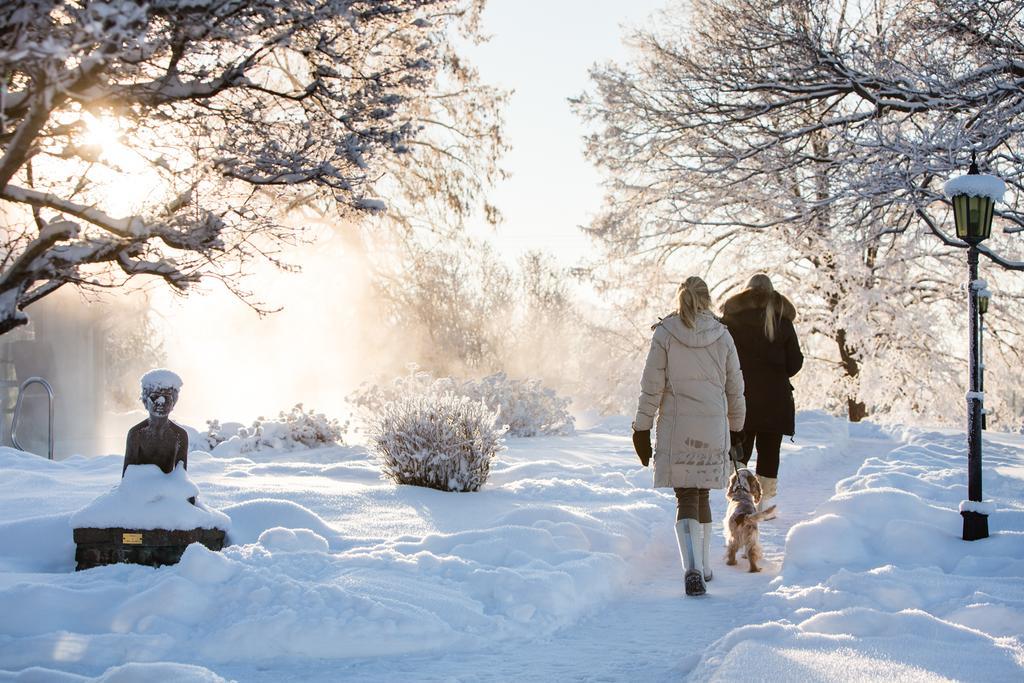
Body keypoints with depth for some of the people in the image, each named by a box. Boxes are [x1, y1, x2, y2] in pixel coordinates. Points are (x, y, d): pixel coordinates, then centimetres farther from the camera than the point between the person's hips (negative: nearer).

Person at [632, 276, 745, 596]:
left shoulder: (664, 333, -3)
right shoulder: (722, 335, 3)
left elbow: (652, 385, -4)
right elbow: (734, 387, 8)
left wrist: (642, 427, 2)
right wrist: (736, 427, 19)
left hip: (676, 426, -2)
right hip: (714, 427, 2)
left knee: (686, 498, -3)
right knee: (702, 495, 17)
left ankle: (693, 569, -21)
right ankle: (703, 566, 26)